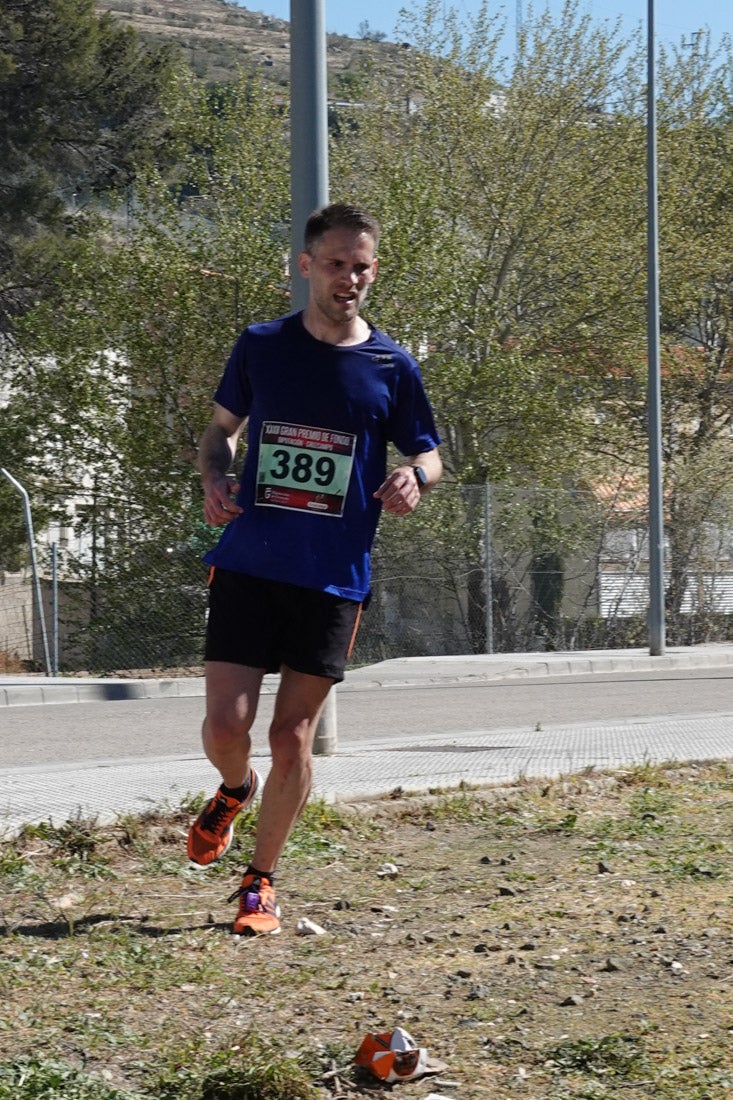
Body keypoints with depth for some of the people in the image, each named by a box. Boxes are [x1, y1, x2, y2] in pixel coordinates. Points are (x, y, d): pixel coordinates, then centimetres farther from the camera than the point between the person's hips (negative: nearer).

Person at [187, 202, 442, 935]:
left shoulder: (392, 367, 1)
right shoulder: (260, 347, 3)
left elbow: (428, 456, 11)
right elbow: (221, 428, 16)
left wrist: (413, 476, -13)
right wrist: (214, 480, -6)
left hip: (334, 579, 0)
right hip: (248, 565, 1)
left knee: (292, 738, -1)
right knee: (224, 724, -7)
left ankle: (260, 881, 17)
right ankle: (234, 791, 30)